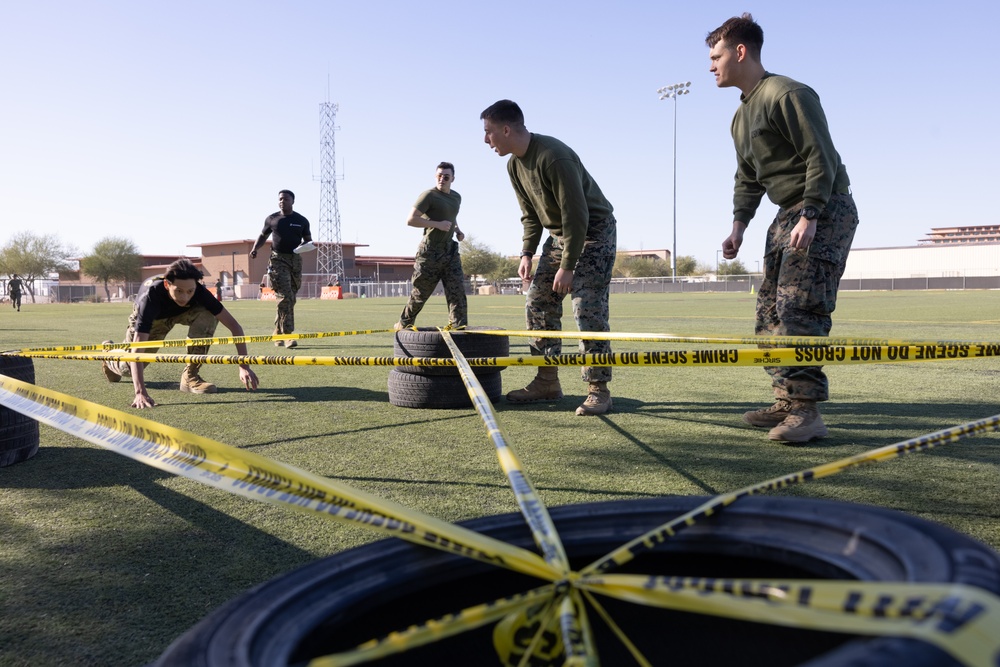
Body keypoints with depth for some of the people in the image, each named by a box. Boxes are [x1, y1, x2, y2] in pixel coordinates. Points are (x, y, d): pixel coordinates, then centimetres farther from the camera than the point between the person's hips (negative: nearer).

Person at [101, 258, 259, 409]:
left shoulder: (199, 291, -37)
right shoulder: (150, 296, -44)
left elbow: (234, 325, -34)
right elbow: (137, 350, -49)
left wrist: (244, 366, -44)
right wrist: (140, 392, -61)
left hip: (182, 312, 1)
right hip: (152, 319, -1)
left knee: (208, 316, -31)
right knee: (128, 368, -2)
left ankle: (190, 376, -16)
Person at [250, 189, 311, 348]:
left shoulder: (301, 221, 9)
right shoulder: (272, 219, 7)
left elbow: (308, 240, 16)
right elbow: (263, 235, 19)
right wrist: (255, 249, 2)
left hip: (295, 260, 3)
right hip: (278, 260, -3)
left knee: (290, 299, 6)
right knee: (285, 297, -16)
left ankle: (278, 333, 21)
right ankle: (287, 335, -18)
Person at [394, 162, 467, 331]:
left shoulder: (457, 197, 14)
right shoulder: (429, 195, -9)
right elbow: (411, 220, -18)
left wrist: (457, 230, 14)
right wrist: (437, 224, -22)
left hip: (450, 249, 6)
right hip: (430, 251, -6)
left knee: (457, 290, -5)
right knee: (421, 293, 2)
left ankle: (458, 325, -4)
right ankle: (404, 323, 18)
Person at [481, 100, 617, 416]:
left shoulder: (554, 157, -28)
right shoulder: (515, 165, 0)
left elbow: (577, 216, -28)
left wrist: (567, 266, -26)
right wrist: (527, 253, -1)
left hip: (594, 231, -9)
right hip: (559, 233, 9)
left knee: (587, 308, -16)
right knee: (538, 304, 4)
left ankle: (598, 389, -9)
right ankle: (547, 382, 12)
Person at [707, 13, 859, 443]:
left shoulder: (788, 95, -13)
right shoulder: (741, 116, 17)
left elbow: (821, 158, -18)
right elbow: (748, 178, 21)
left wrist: (809, 218, -25)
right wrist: (739, 226, 10)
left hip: (825, 210, -10)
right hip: (789, 214, 10)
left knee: (799, 307, -17)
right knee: (770, 307, 6)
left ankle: (806, 411, -15)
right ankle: (786, 402, 12)